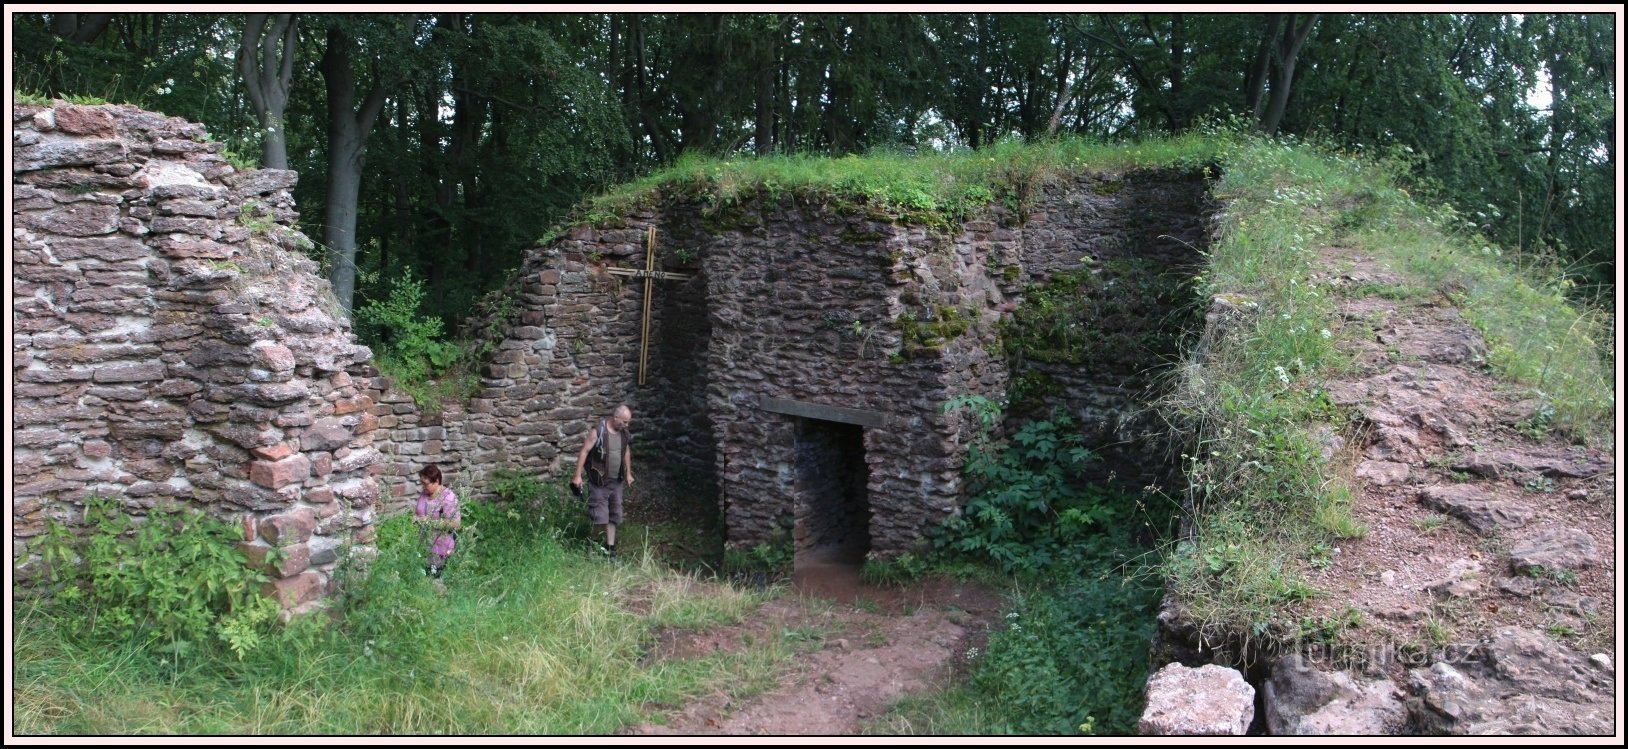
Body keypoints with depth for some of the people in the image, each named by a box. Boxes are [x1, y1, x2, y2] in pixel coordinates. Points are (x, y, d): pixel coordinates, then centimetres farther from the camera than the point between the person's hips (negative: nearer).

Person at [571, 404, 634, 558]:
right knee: (599, 516, -4)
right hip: (599, 481, -6)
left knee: (614, 515, 10)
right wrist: (577, 475, -16)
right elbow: (584, 452, -15)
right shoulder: (598, 431, -18)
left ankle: (610, 547, 19)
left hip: (616, 481, 6)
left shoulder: (624, 433, 2)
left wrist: (628, 473, 19)